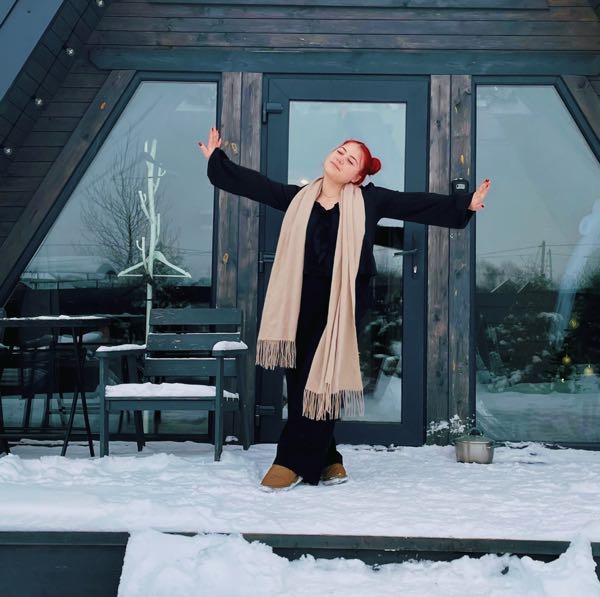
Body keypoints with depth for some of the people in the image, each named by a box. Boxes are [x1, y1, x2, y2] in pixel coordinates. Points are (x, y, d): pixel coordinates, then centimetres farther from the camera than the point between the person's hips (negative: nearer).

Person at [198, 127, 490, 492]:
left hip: (344, 300, -3)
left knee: (320, 379, -6)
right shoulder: (299, 197, 11)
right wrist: (217, 158, 17)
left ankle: (295, 462, 1)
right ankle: (325, 462, 14)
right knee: (299, 380, 2)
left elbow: (419, 204, 6)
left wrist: (464, 204, 3)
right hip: (305, 298, 3)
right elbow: (254, 183, 16)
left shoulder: (369, 200, 5)